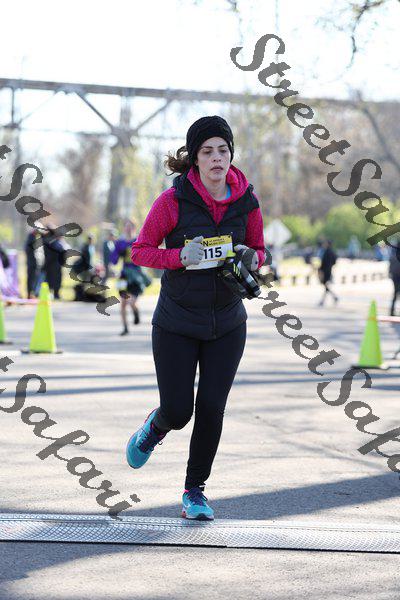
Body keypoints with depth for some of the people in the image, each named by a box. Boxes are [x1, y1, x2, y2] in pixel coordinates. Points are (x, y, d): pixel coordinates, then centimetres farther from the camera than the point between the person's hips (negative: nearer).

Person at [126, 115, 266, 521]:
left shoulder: (246, 202, -3)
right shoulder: (173, 200, -13)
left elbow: (259, 250, 12)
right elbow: (140, 251, -6)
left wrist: (251, 259, -12)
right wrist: (181, 256, -22)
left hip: (226, 325, 2)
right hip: (176, 323, -2)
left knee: (211, 408, -2)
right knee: (178, 411, -4)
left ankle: (195, 489, 16)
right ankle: (156, 427, 34)